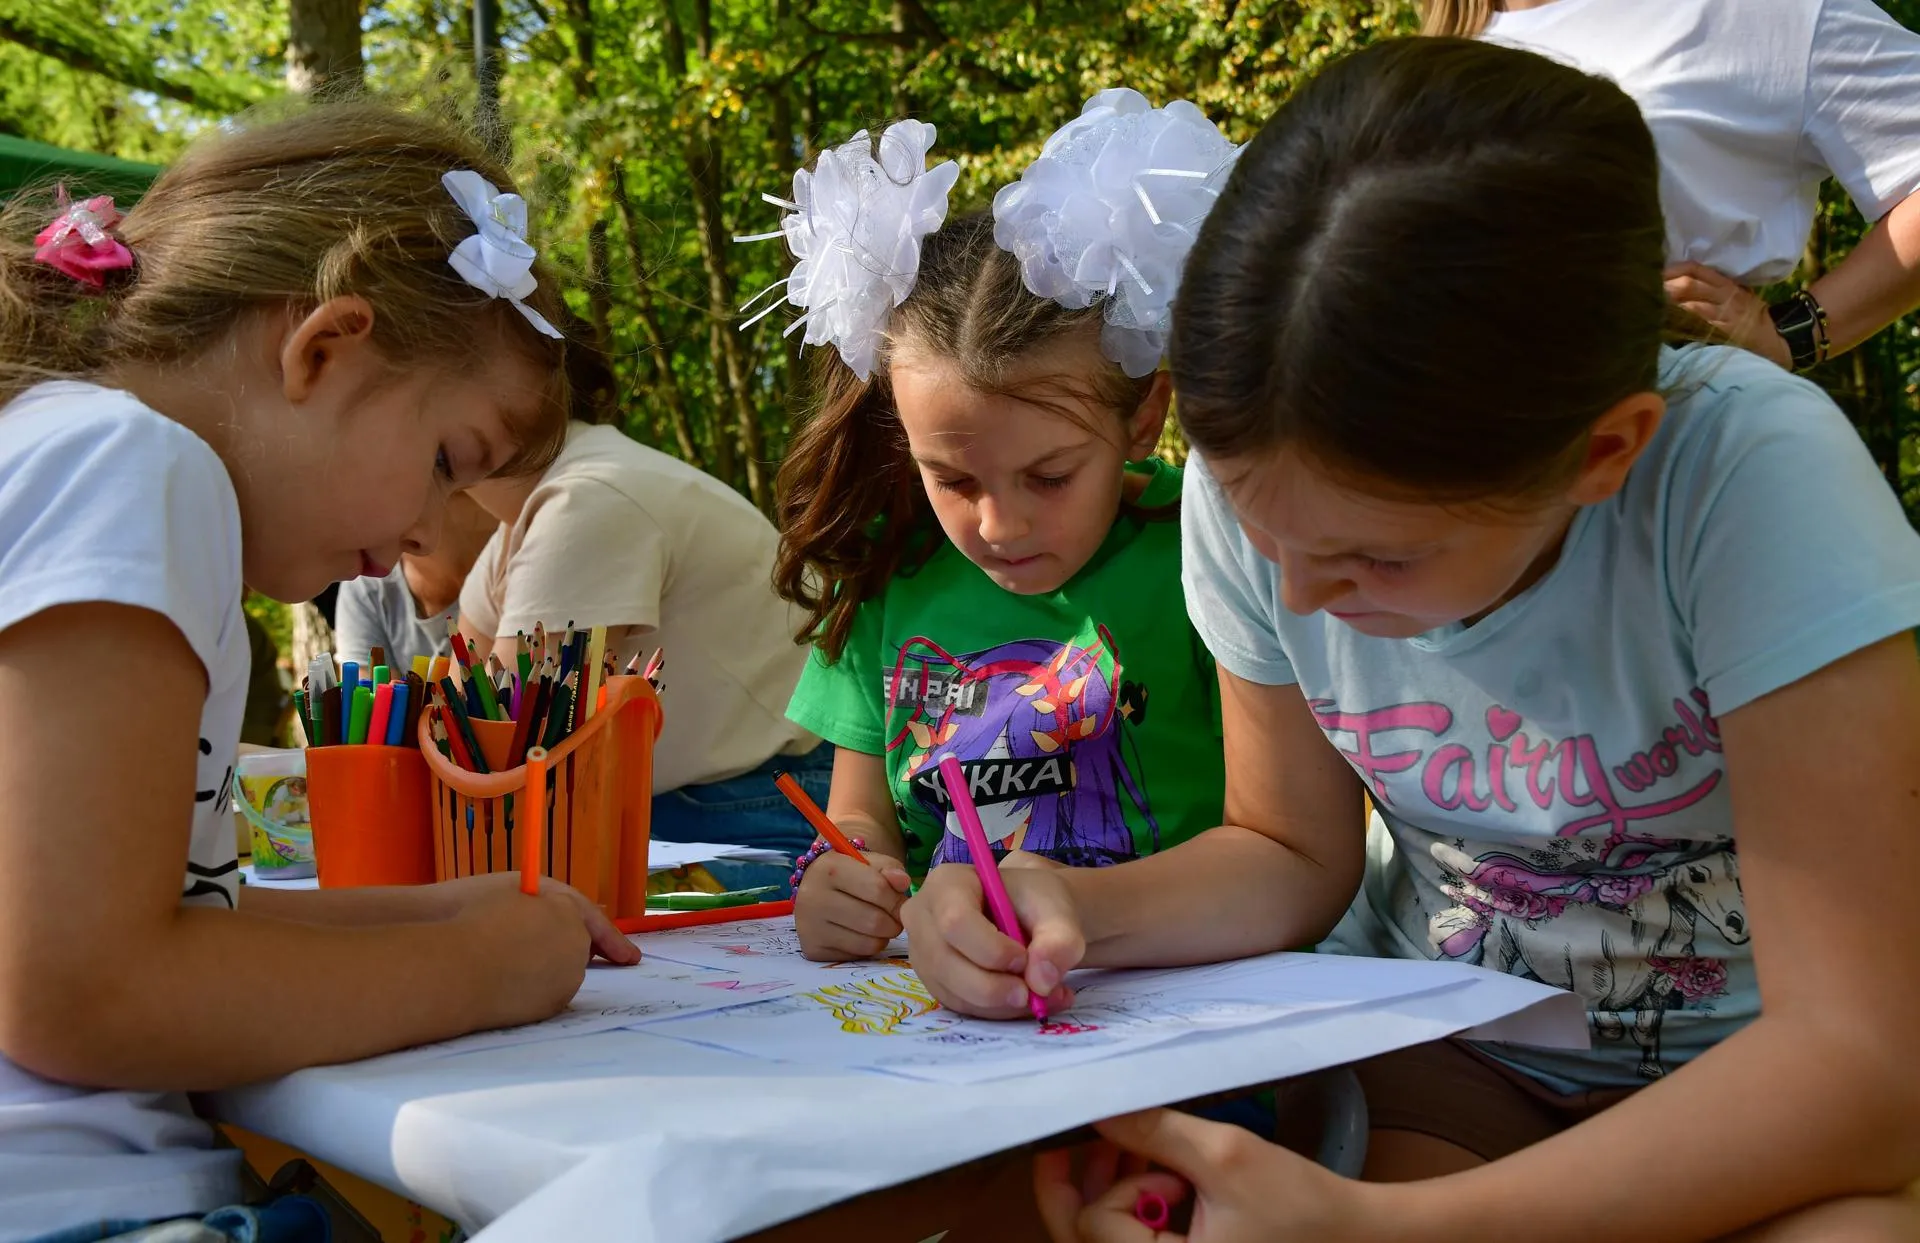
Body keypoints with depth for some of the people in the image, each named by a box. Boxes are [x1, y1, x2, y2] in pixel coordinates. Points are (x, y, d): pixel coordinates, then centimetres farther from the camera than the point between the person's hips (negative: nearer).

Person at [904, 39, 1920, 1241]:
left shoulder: (1749, 474, -27)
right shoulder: (1255, 483, -15)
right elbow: (1293, 850, 0)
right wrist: (1075, 910, -21)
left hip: (1762, 1076, -1)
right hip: (1450, 1049, 2)